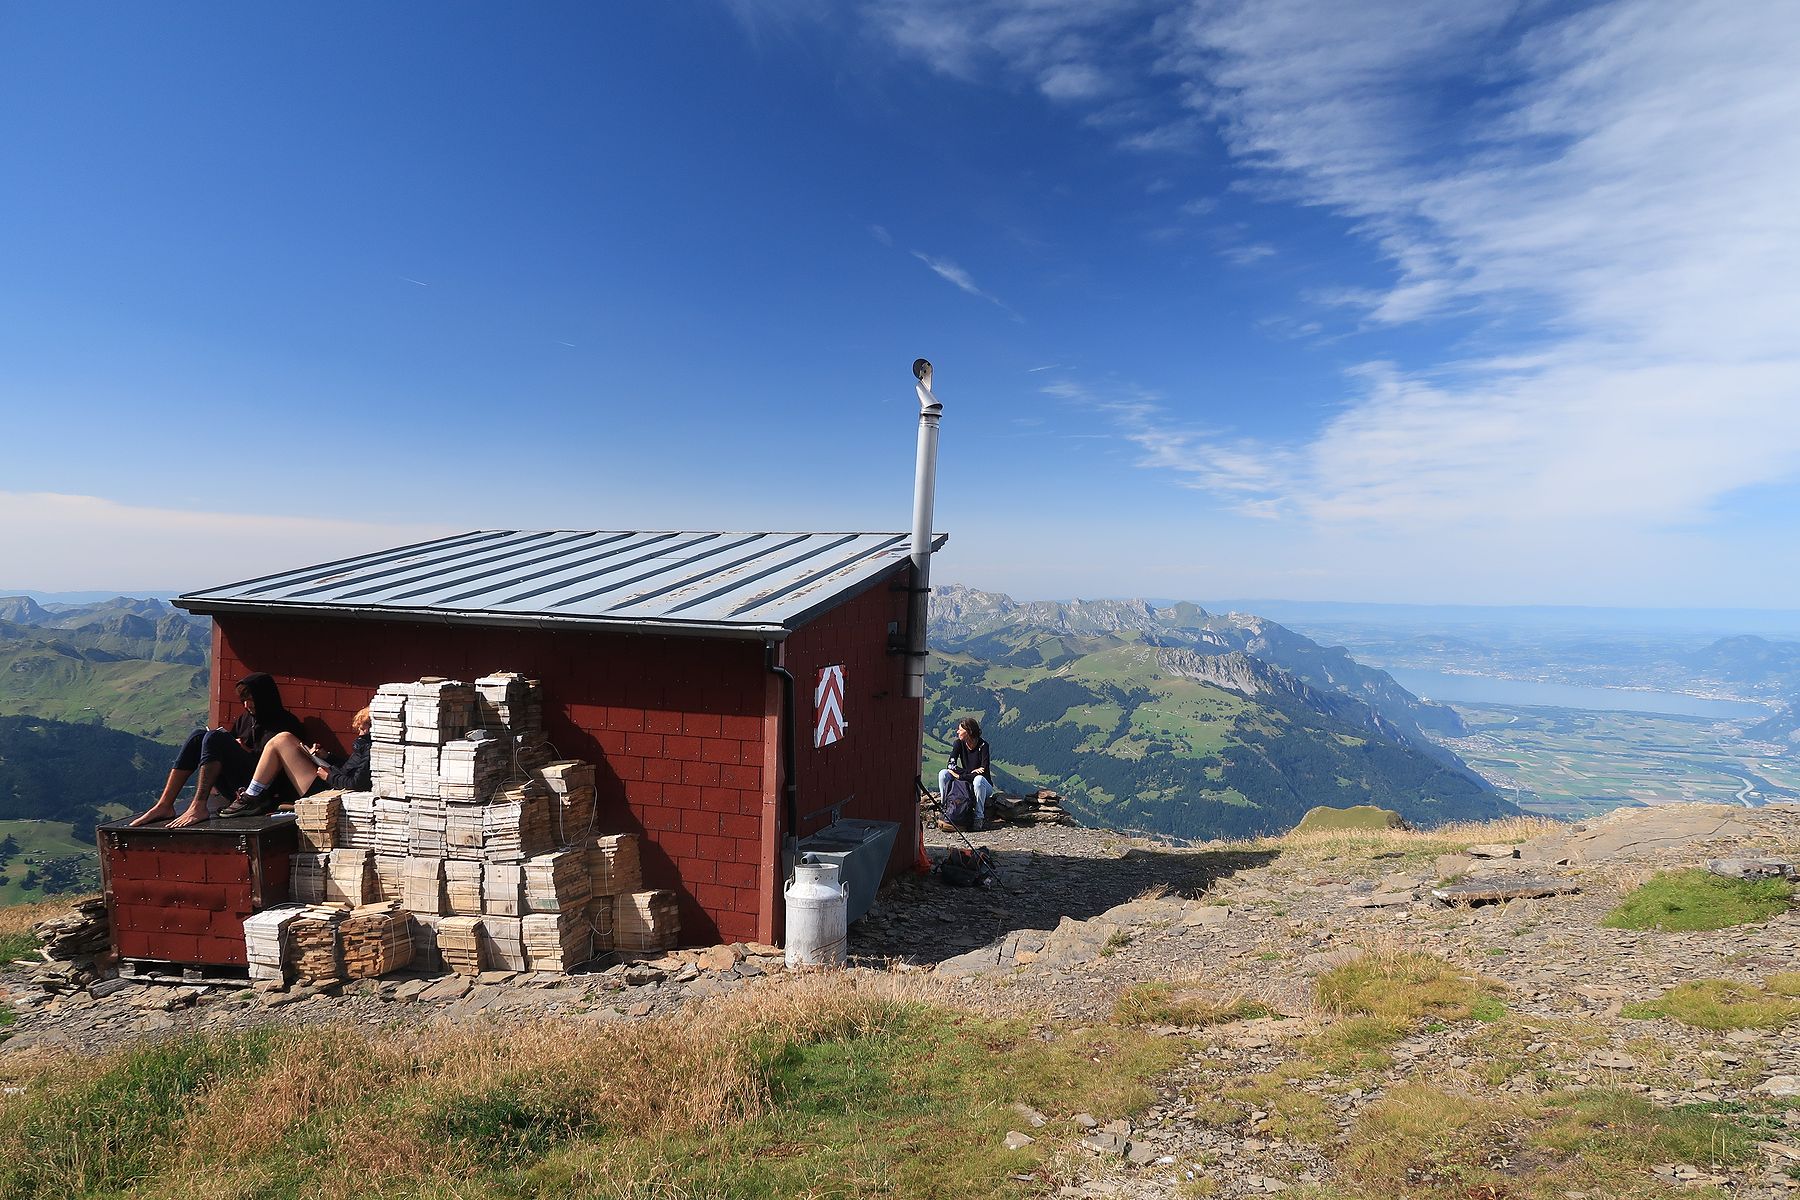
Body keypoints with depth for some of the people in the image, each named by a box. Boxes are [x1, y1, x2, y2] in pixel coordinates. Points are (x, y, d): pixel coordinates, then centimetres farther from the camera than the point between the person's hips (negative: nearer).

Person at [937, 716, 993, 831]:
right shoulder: (959, 743, -5)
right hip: (966, 783, 4)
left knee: (978, 780, -39)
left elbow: (985, 771, -24)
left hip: (984, 785, -4)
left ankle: (979, 817, -22)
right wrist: (970, 773, -29)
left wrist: (961, 776, -26)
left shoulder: (982, 745, -17)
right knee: (943, 773, -18)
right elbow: (951, 765, -16)